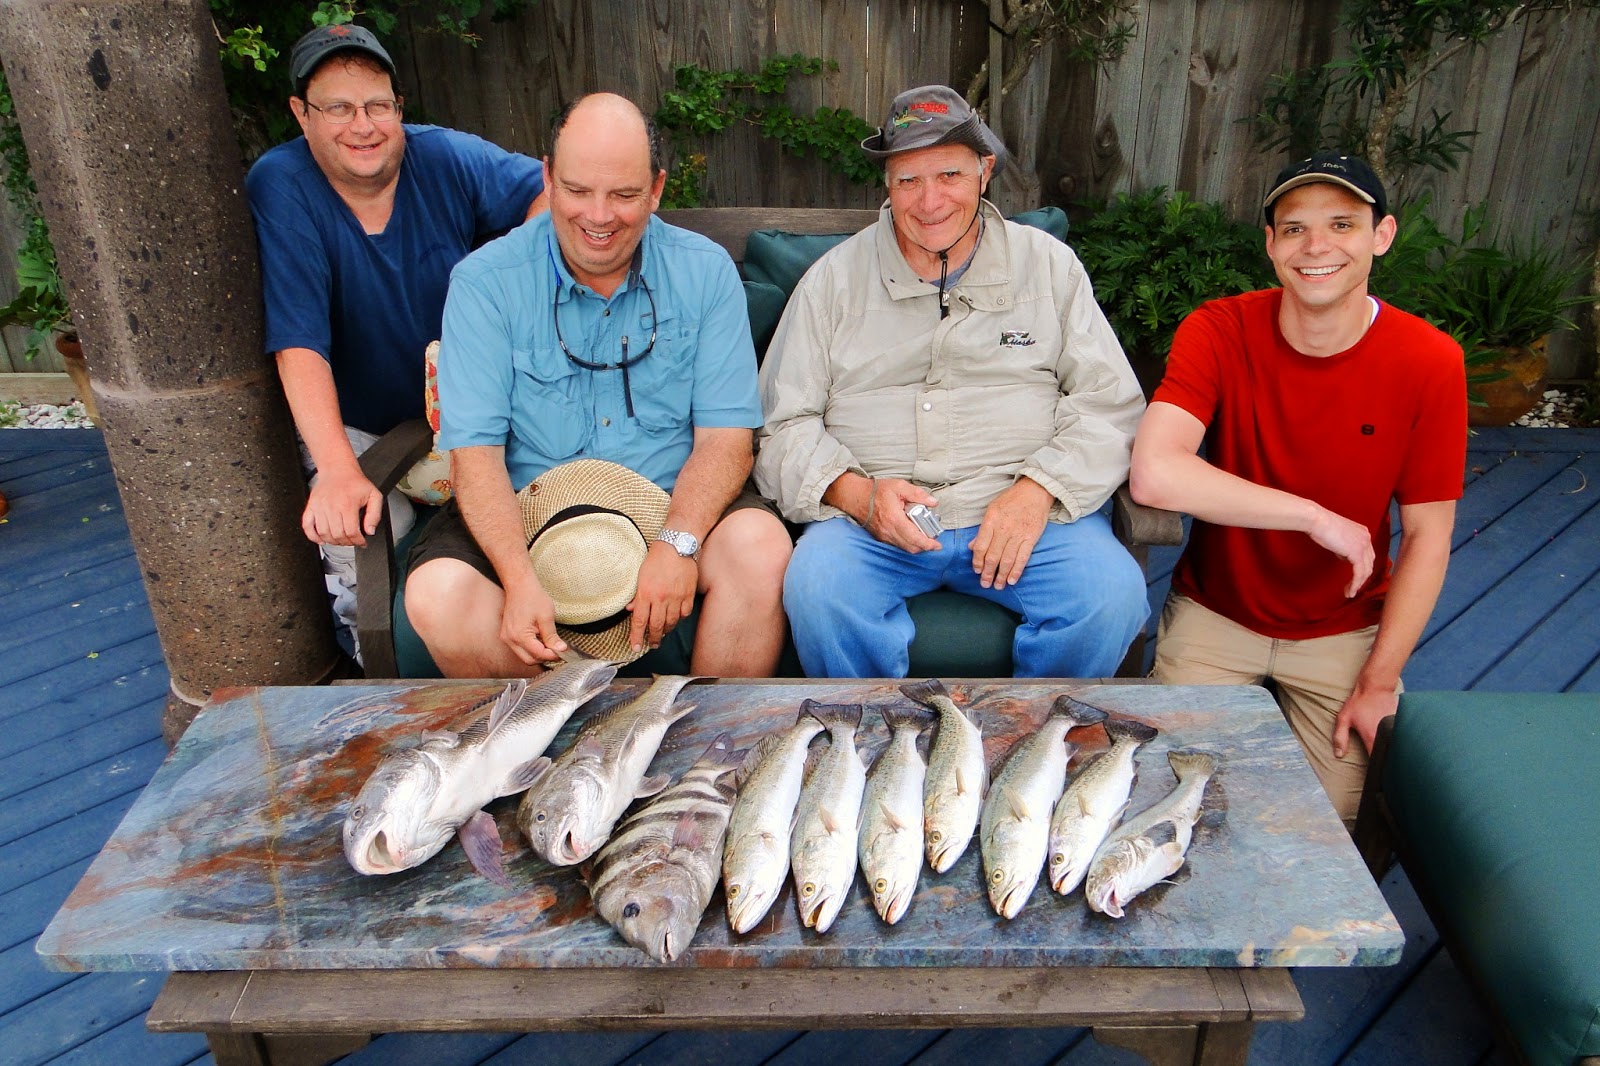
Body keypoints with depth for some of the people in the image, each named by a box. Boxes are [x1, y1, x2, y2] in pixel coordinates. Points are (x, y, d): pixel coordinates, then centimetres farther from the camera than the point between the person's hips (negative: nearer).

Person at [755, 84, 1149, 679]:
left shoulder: (1049, 265, 13)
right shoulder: (835, 278, 11)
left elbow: (1110, 402, 8)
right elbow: (785, 424, 6)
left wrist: (1038, 489, -10)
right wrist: (858, 494, -13)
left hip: (1023, 507, 1)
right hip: (869, 518, 0)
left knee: (1113, 594, -26)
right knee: (816, 590, -31)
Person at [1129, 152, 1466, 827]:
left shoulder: (1430, 363, -12)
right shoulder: (1218, 332, -16)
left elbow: (1427, 537, -6)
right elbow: (1154, 474, -33)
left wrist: (1379, 684, -8)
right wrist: (1317, 517, -29)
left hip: (1346, 630, 1)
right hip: (1216, 614, 0)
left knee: (1335, 821, -5)